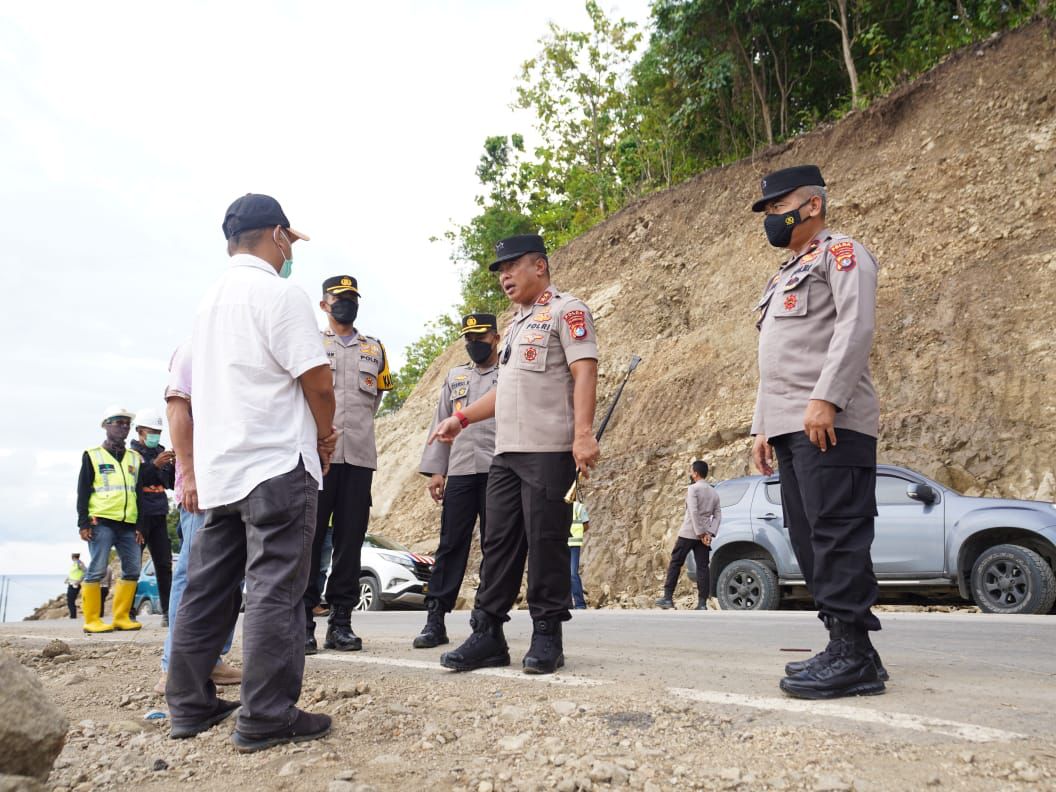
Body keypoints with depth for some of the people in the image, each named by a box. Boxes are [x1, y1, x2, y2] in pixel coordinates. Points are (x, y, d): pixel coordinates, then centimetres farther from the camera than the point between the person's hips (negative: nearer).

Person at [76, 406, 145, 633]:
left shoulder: (134, 458, 18)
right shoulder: (92, 456, 5)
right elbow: (83, 491, 1)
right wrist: (83, 523, -8)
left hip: (128, 524, 5)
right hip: (101, 521, -5)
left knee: (132, 571, 2)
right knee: (97, 570, -8)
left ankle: (121, 617, 10)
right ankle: (92, 620, -1)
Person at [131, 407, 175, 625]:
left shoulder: (161, 453, 13)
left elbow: (171, 484, 13)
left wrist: (174, 465, -5)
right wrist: (154, 465, -25)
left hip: (159, 515, 5)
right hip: (138, 515, -5)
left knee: (164, 565, 4)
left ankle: (167, 612, 6)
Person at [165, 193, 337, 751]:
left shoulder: (210, 299, 16)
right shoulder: (280, 294, -9)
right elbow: (317, 381, -15)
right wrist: (325, 433, 5)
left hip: (217, 468, 8)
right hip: (277, 465, -8)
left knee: (207, 587, 12)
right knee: (274, 589, -5)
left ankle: (189, 705, 19)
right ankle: (266, 718, -2)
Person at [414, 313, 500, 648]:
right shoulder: (455, 377, 19)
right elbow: (440, 425, 16)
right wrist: (435, 470, 8)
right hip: (460, 473, 3)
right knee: (450, 545, 0)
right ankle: (436, 619, 2)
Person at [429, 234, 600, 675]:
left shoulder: (566, 310, -2)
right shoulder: (517, 323, 25)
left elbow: (584, 372, -13)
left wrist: (582, 434, -24)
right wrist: (461, 418, 24)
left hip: (549, 451, -9)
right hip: (506, 452, 9)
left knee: (546, 543, -4)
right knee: (499, 543, 8)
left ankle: (547, 638, 5)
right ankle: (487, 635, 14)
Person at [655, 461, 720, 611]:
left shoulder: (693, 488, -7)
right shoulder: (713, 492, 14)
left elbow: (694, 512, -17)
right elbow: (718, 515, 8)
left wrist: (700, 533, -15)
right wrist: (710, 533, 0)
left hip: (688, 533, -6)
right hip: (704, 534, 6)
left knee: (675, 563, 3)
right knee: (702, 567, 3)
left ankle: (668, 598, 2)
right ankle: (702, 603, -2)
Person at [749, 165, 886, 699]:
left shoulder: (841, 254, 2)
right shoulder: (785, 277, 30)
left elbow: (856, 325, -15)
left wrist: (825, 398, -24)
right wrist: (762, 428, 22)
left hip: (830, 424, -9)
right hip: (790, 430, 10)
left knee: (837, 537, -12)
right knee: (809, 540, 7)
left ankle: (854, 657, -9)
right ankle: (844, 650, 13)